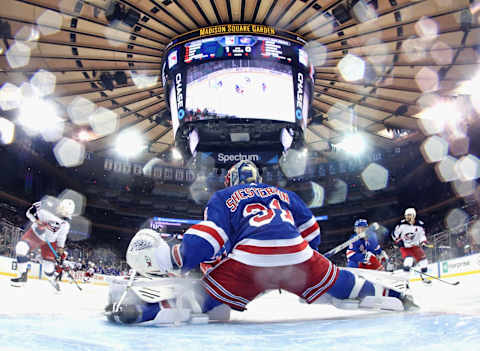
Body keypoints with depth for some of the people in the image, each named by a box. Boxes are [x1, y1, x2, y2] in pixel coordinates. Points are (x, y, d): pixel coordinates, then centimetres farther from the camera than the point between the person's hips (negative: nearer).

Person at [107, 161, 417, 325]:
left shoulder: (223, 198, 20)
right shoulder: (284, 194, 31)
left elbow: (206, 241, 3)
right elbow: (312, 233, 33)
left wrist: (168, 258, 8)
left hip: (249, 262, -3)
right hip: (298, 259, 4)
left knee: (205, 294, 1)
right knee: (338, 284, 24)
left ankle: (144, 309, -15)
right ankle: (394, 299, 33)